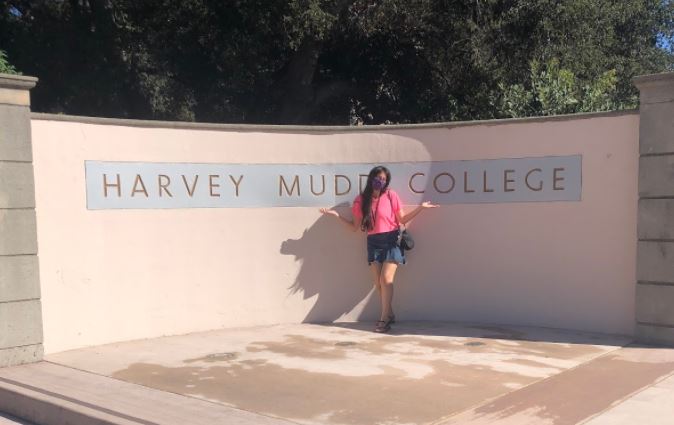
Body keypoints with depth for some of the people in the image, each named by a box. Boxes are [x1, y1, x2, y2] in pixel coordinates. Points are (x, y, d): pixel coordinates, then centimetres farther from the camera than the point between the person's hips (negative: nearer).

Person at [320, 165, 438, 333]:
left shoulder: (391, 195, -3)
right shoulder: (360, 200, 3)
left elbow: (402, 220, 2)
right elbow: (354, 226, 8)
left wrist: (420, 207, -8)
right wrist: (336, 215, 1)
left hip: (391, 241, -3)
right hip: (373, 243, 3)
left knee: (386, 279, -11)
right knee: (378, 282, 1)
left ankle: (384, 318, -4)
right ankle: (389, 314, 17)